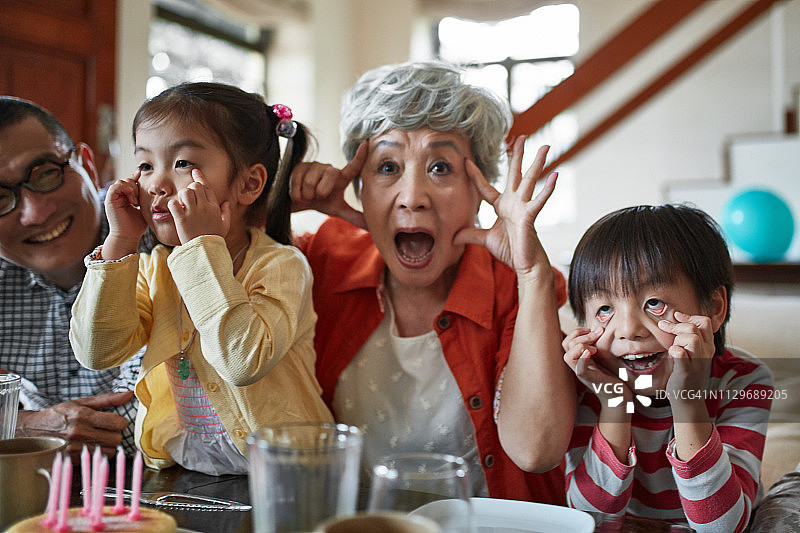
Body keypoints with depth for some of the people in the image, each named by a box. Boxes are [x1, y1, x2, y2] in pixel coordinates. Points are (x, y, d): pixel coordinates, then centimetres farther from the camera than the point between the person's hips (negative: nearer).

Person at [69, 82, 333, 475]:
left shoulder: (280, 265, -10)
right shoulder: (153, 268, 8)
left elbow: (246, 361, -27)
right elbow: (97, 352, -3)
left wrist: (203, 245, -23)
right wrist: (119, 243, -6)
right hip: (175, 465, 6)